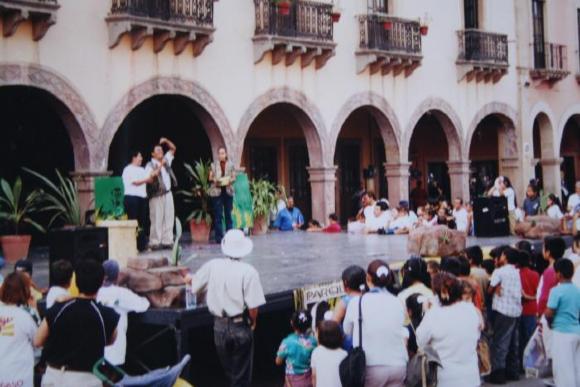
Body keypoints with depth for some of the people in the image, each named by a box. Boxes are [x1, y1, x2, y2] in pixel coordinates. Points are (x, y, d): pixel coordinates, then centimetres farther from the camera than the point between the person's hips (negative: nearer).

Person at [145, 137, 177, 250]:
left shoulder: (166, 160, 12)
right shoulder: (150, 165, -9)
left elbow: (173, 148, 20)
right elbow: (149, 180, -21)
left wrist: (166, 141, 3)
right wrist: (159, 167, -23)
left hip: (168, 194, 7)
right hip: (157, 195, -7)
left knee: (169, 218, 6)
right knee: (157, 219, -6)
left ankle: (167, 241, 10)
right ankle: (155, 242, -2)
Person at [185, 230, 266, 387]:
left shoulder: (212, 266, -6)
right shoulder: (248, 271, -16)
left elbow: (194, 285, 11)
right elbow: (253, 306, -18)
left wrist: (188, 278, 35)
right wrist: (253, 321, 4)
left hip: (220, 326, 3)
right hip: (241, 327, -3)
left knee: (228, 371, 23)